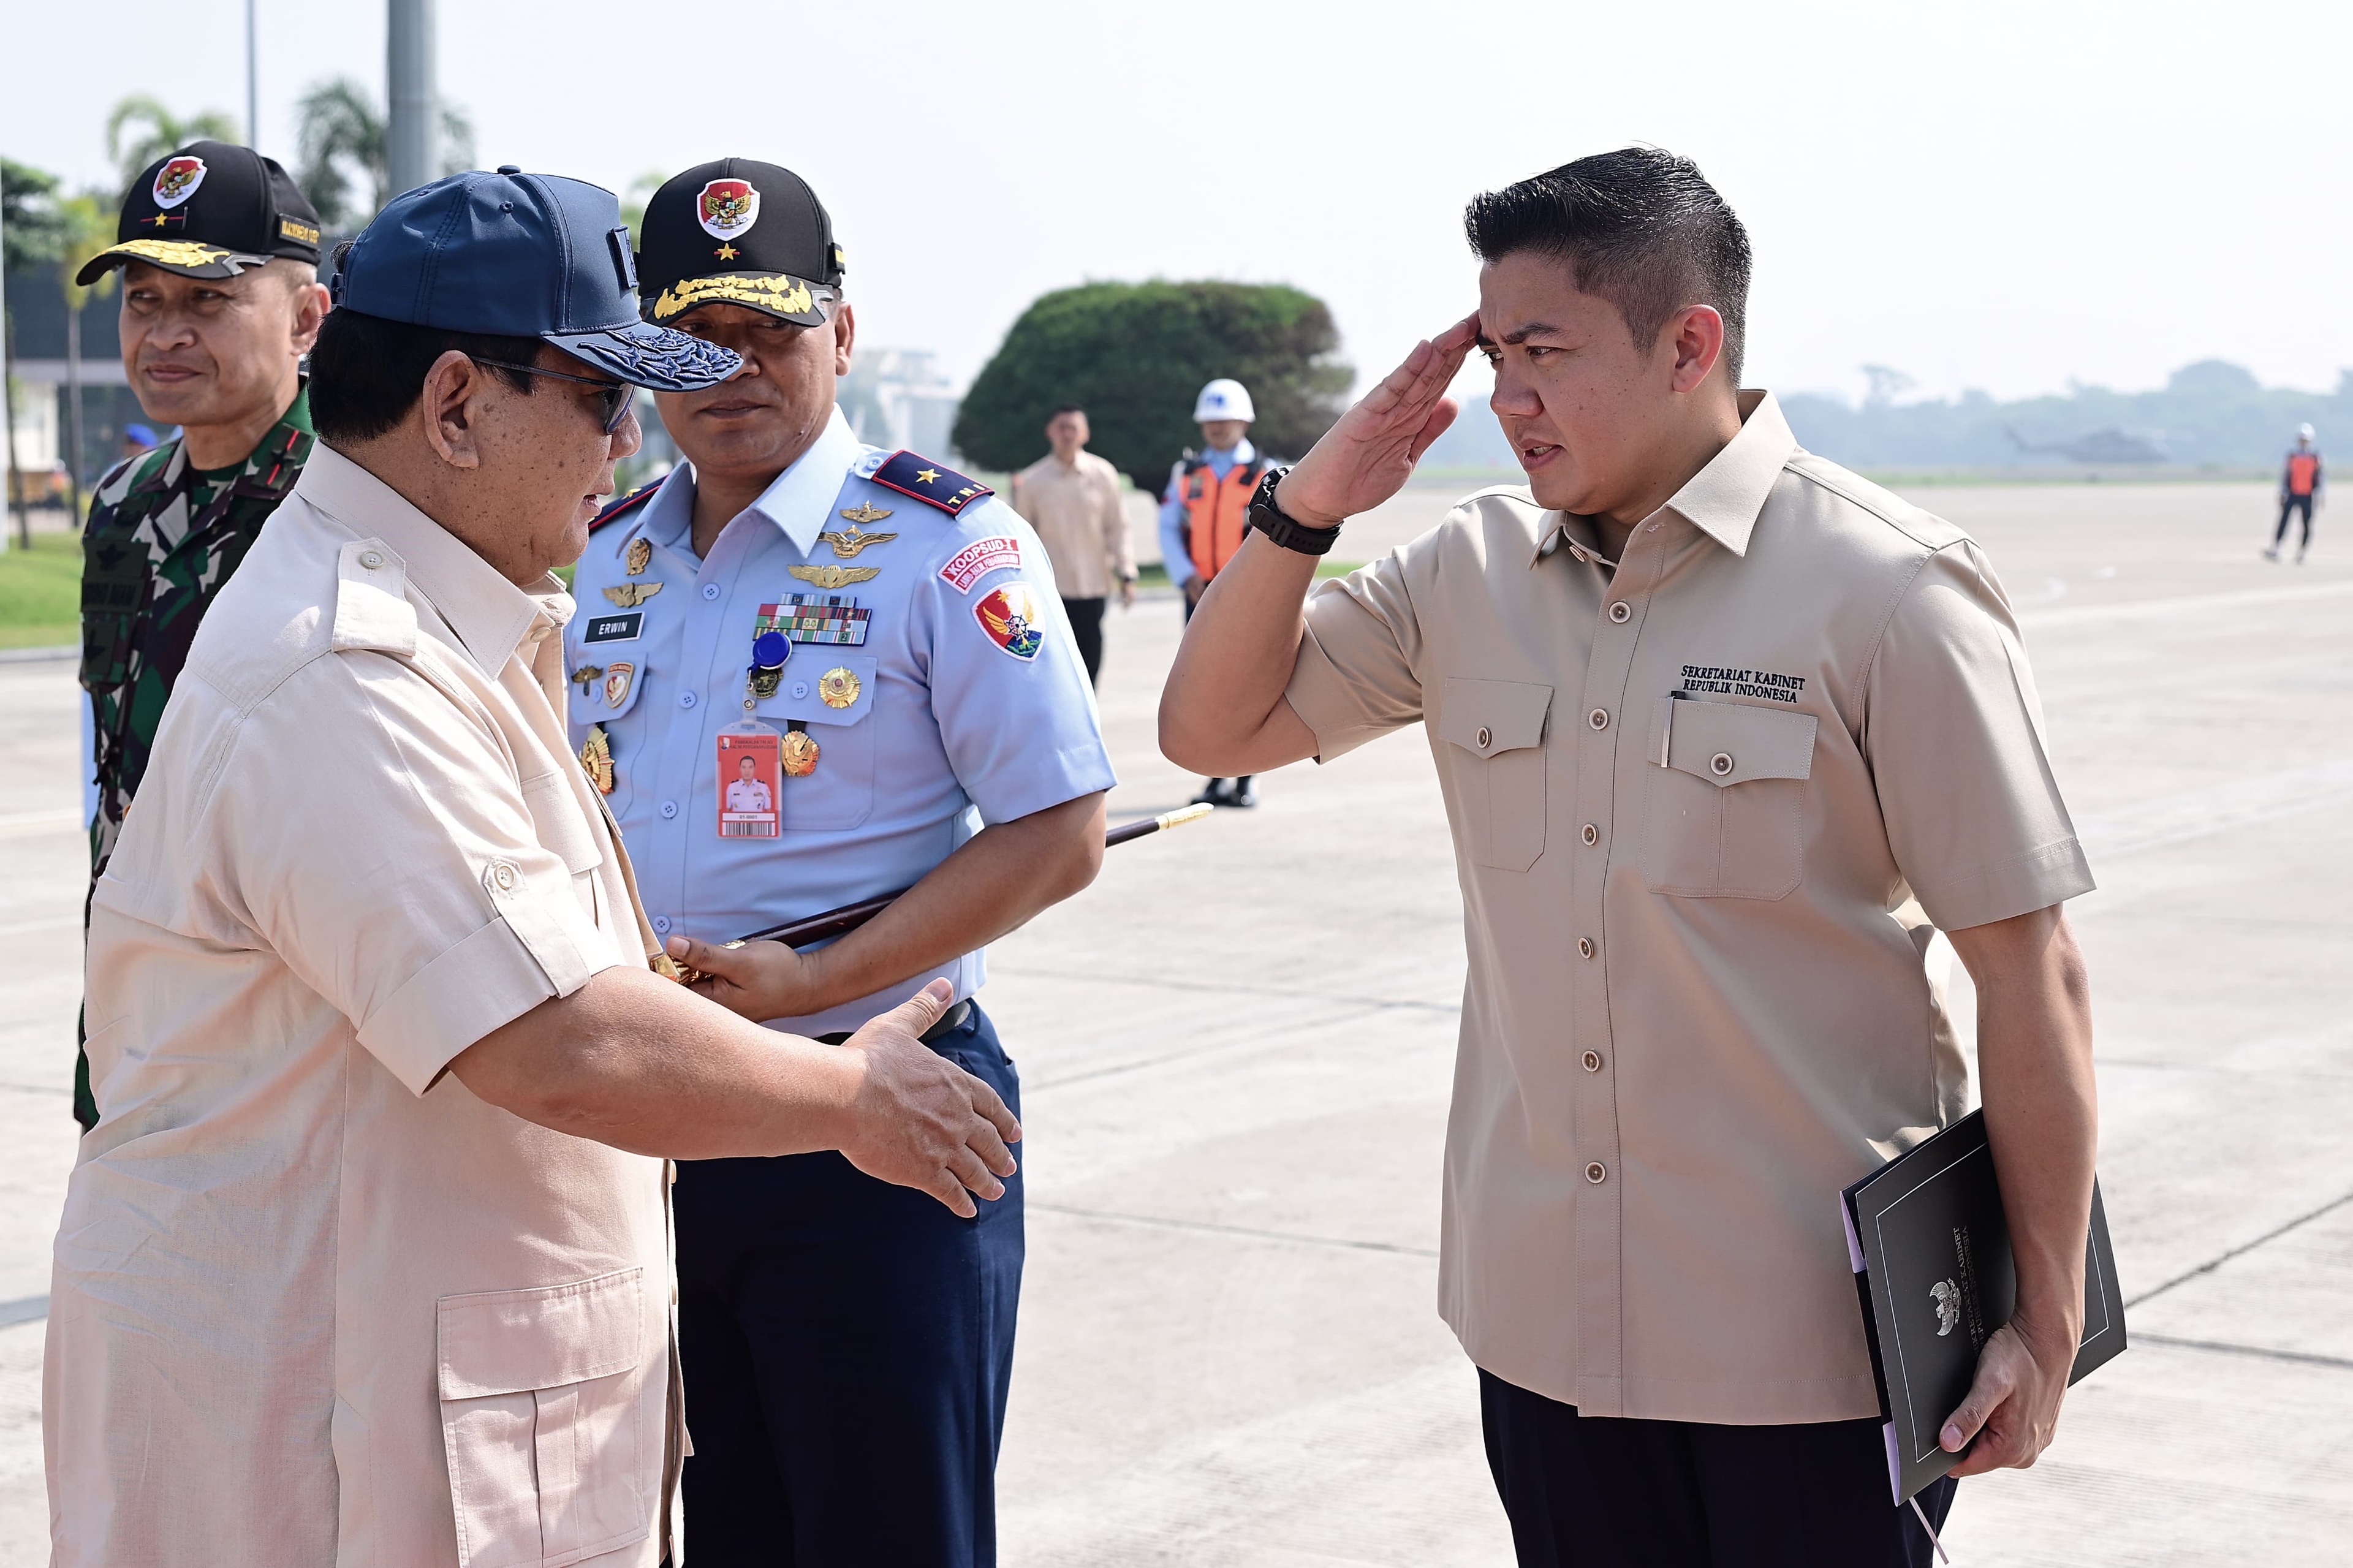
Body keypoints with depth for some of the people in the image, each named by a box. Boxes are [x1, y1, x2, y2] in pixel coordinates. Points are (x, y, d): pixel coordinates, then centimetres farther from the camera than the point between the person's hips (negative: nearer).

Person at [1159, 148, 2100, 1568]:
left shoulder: (1886, 590, -12)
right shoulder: (1468, 575, 4)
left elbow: (2029, 968, -11)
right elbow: (1214, 728, 11)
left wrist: (2048, 1320, -10)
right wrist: (1310, 504, -5)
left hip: (1813, 1343, -5)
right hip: (1543, 1322, 5)